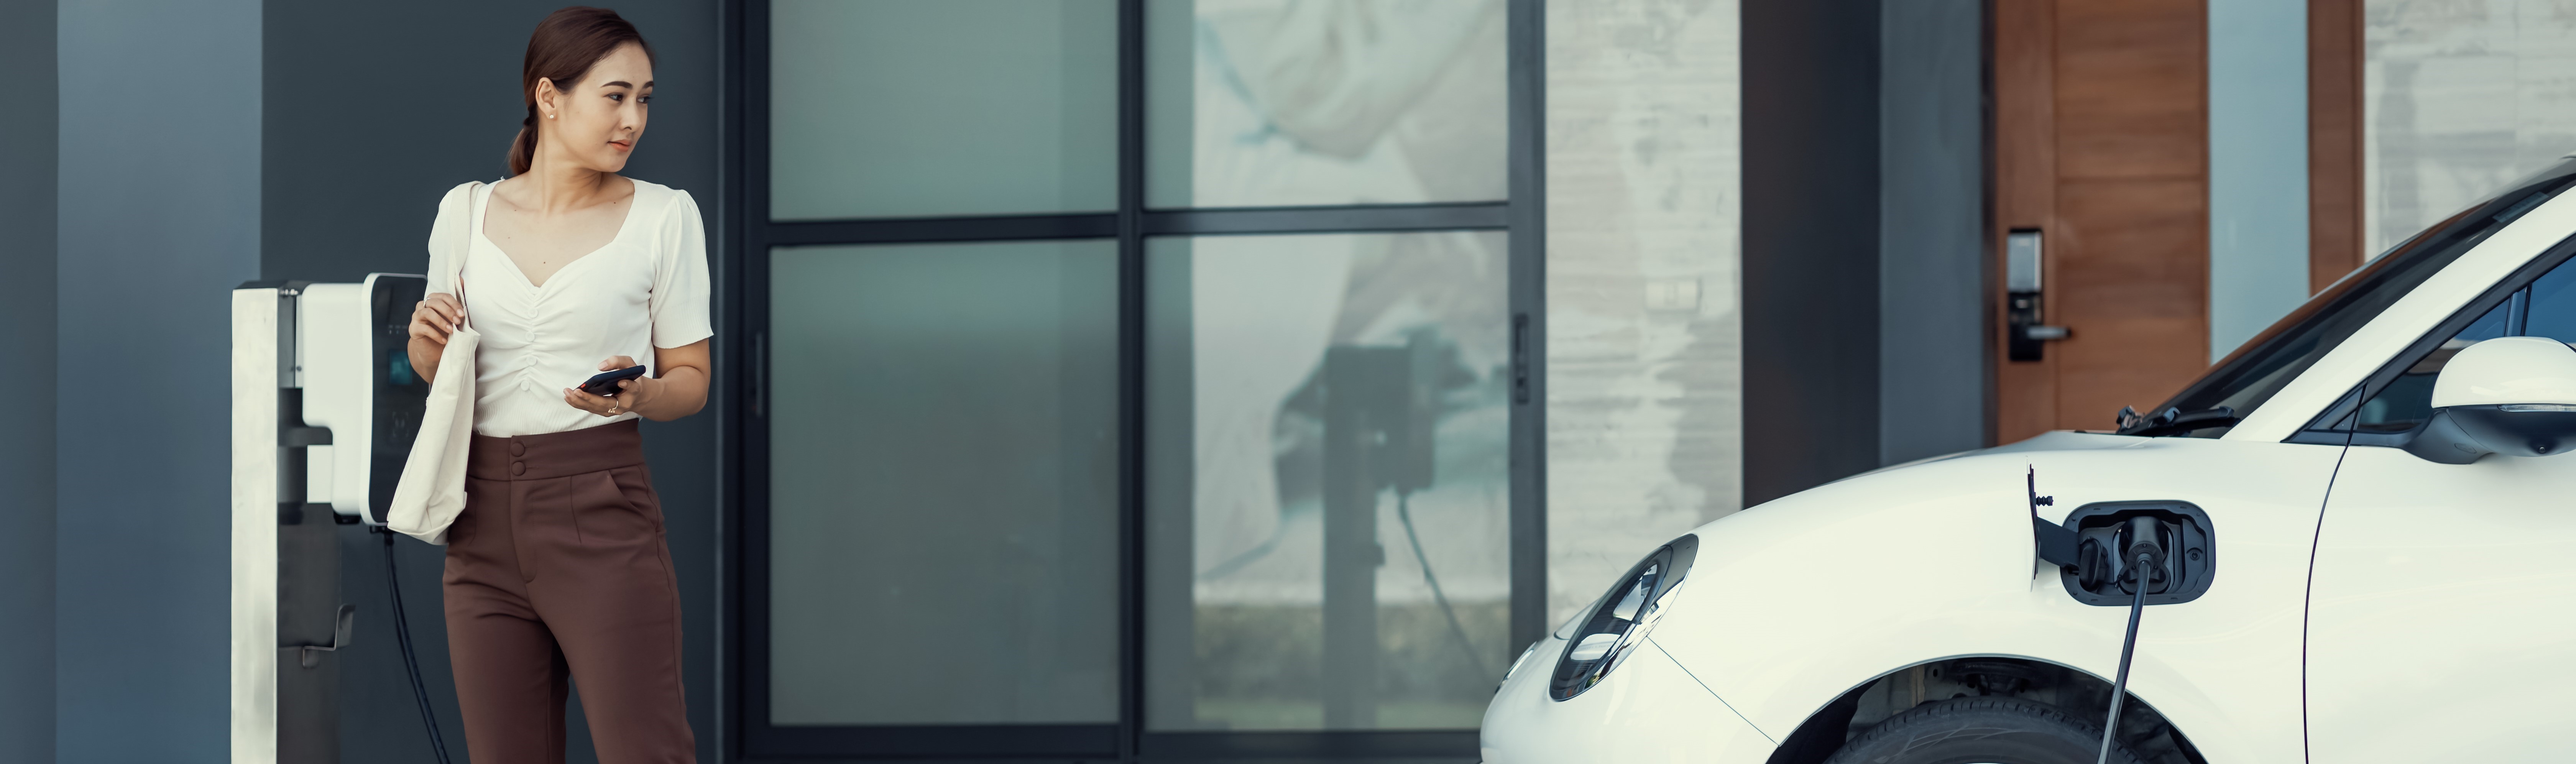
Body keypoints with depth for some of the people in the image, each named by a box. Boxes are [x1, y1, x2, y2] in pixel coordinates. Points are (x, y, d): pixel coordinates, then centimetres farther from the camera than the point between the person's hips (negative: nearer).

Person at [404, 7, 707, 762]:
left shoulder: (664, 216, 2)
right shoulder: (465, 211, 9)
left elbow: (691, 378, 5)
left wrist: (639, 395, -17)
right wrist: (426, 344, -5)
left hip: (601, 509, -3)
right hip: (484, 514, 3)